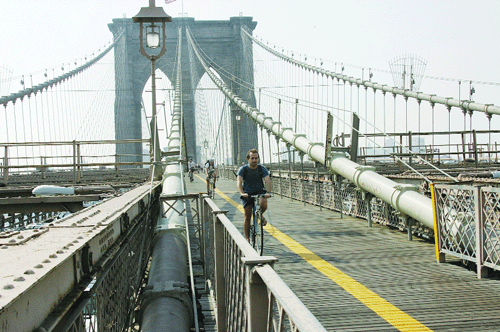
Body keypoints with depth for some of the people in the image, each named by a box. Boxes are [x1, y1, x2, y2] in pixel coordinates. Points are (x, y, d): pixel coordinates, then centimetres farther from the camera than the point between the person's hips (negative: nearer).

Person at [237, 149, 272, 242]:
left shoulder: (262, 168, -10)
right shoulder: (243, 169, -13)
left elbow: (267, 180, -22)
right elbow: (239, 182, -27)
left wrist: (268, 192, -42)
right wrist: (242, 193, -46)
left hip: (260, 192, 0)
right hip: (247, 193, 0)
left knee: (263, 203, -32)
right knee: (247, 216, -5)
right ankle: (247, 239, 7)